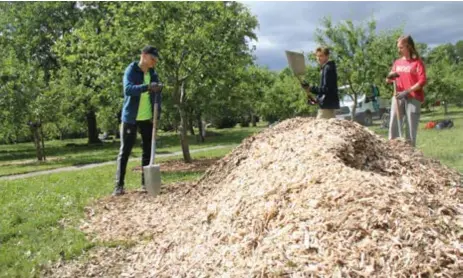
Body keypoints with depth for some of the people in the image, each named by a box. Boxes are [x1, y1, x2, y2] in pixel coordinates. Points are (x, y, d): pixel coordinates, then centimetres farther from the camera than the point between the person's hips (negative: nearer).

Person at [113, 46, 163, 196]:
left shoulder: (153, 74, 7)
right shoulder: (131, 71, -9)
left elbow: (157, 95, 7)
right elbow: (128, 89, -27)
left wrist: (157, 113, -9)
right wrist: (147, 87, -41)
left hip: (147, 118, 5)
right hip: (130, 117, -5)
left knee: (148, 150, 5)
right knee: (125, 150, -2)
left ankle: (145, 183, 13)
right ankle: (119, 185, 1)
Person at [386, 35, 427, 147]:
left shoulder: (417, 62, -1)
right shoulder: (397, 62, 14)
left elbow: (422, 81, -8)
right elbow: (389, 79, 16)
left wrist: (407, 91, -16)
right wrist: (389, 77, -8)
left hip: (413, 98, -4)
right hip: (398, 96, 4)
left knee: (411, 127, -2)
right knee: (393, 123, -6)